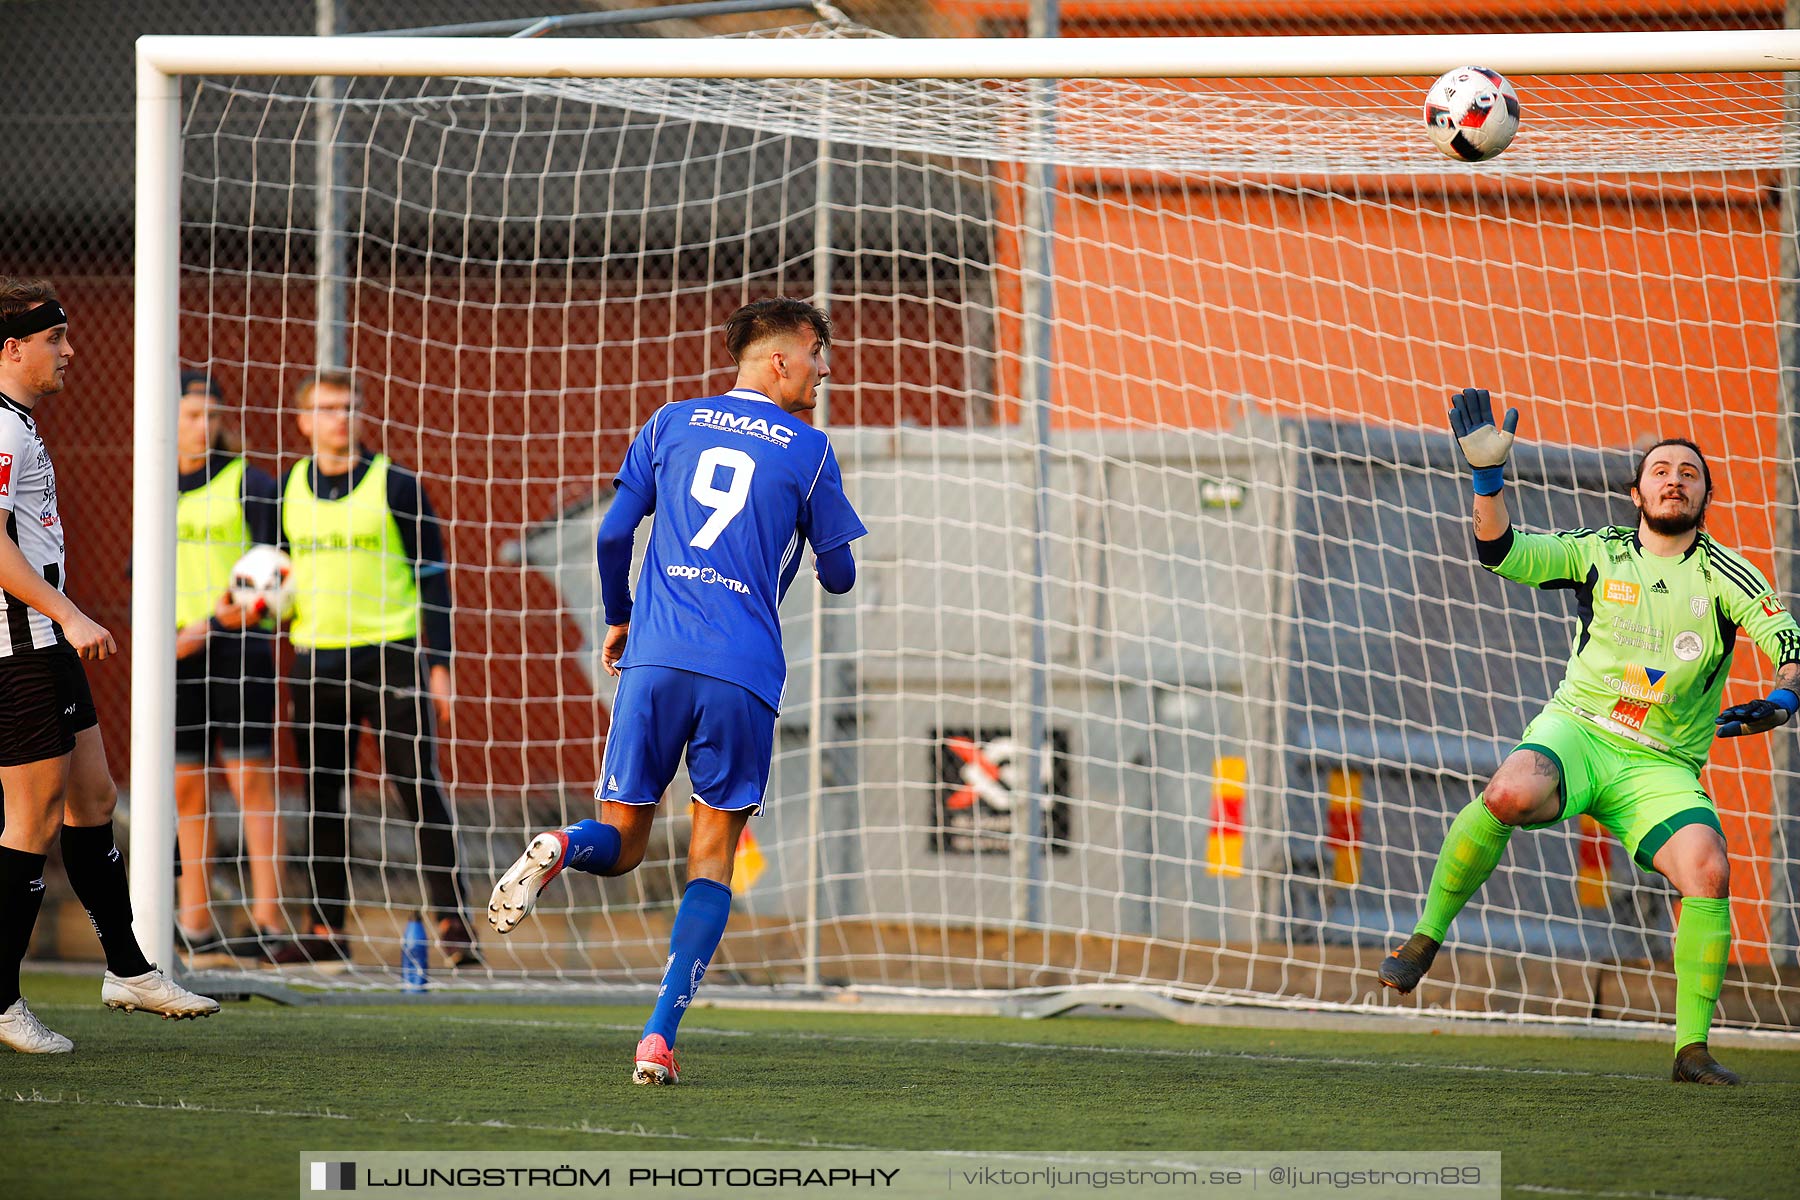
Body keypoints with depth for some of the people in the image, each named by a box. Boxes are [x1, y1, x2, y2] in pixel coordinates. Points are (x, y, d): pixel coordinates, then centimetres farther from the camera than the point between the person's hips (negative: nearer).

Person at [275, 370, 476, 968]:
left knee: (419, 787, -8)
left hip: (390, 656, -4)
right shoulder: (289, 491, 11)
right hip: (316, 664, 4)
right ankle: (327, 927, 12)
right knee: (323, 798, 6)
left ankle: (452, 920, -7)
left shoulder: (395, 486, -1)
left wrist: (439, 665, -5)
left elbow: (433, 578, 0)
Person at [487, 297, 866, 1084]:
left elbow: (612, 532, 11)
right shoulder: (808, 450, 6)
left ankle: (561, 847, -26)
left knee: (620, 846, 11)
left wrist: (618, 620, 27)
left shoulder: (672, 423, 14)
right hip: (745, 671, -2)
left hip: (654, 658, 2)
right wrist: (826, 572, 35)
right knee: (712, 859, 6)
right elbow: (841, 575, 12)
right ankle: (659, 1038, -7)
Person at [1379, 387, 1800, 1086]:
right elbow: (1501, 552, -1)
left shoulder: (1724, 576, 4)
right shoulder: (1599, 555, 7)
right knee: (1511, 794, -35)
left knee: (1708, 871, -26)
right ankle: (1424, 941, -18)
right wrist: (1488, 478, -16)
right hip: (1577, 732, -1)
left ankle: (1692, 1049, -16)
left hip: (1661, 765, 1)